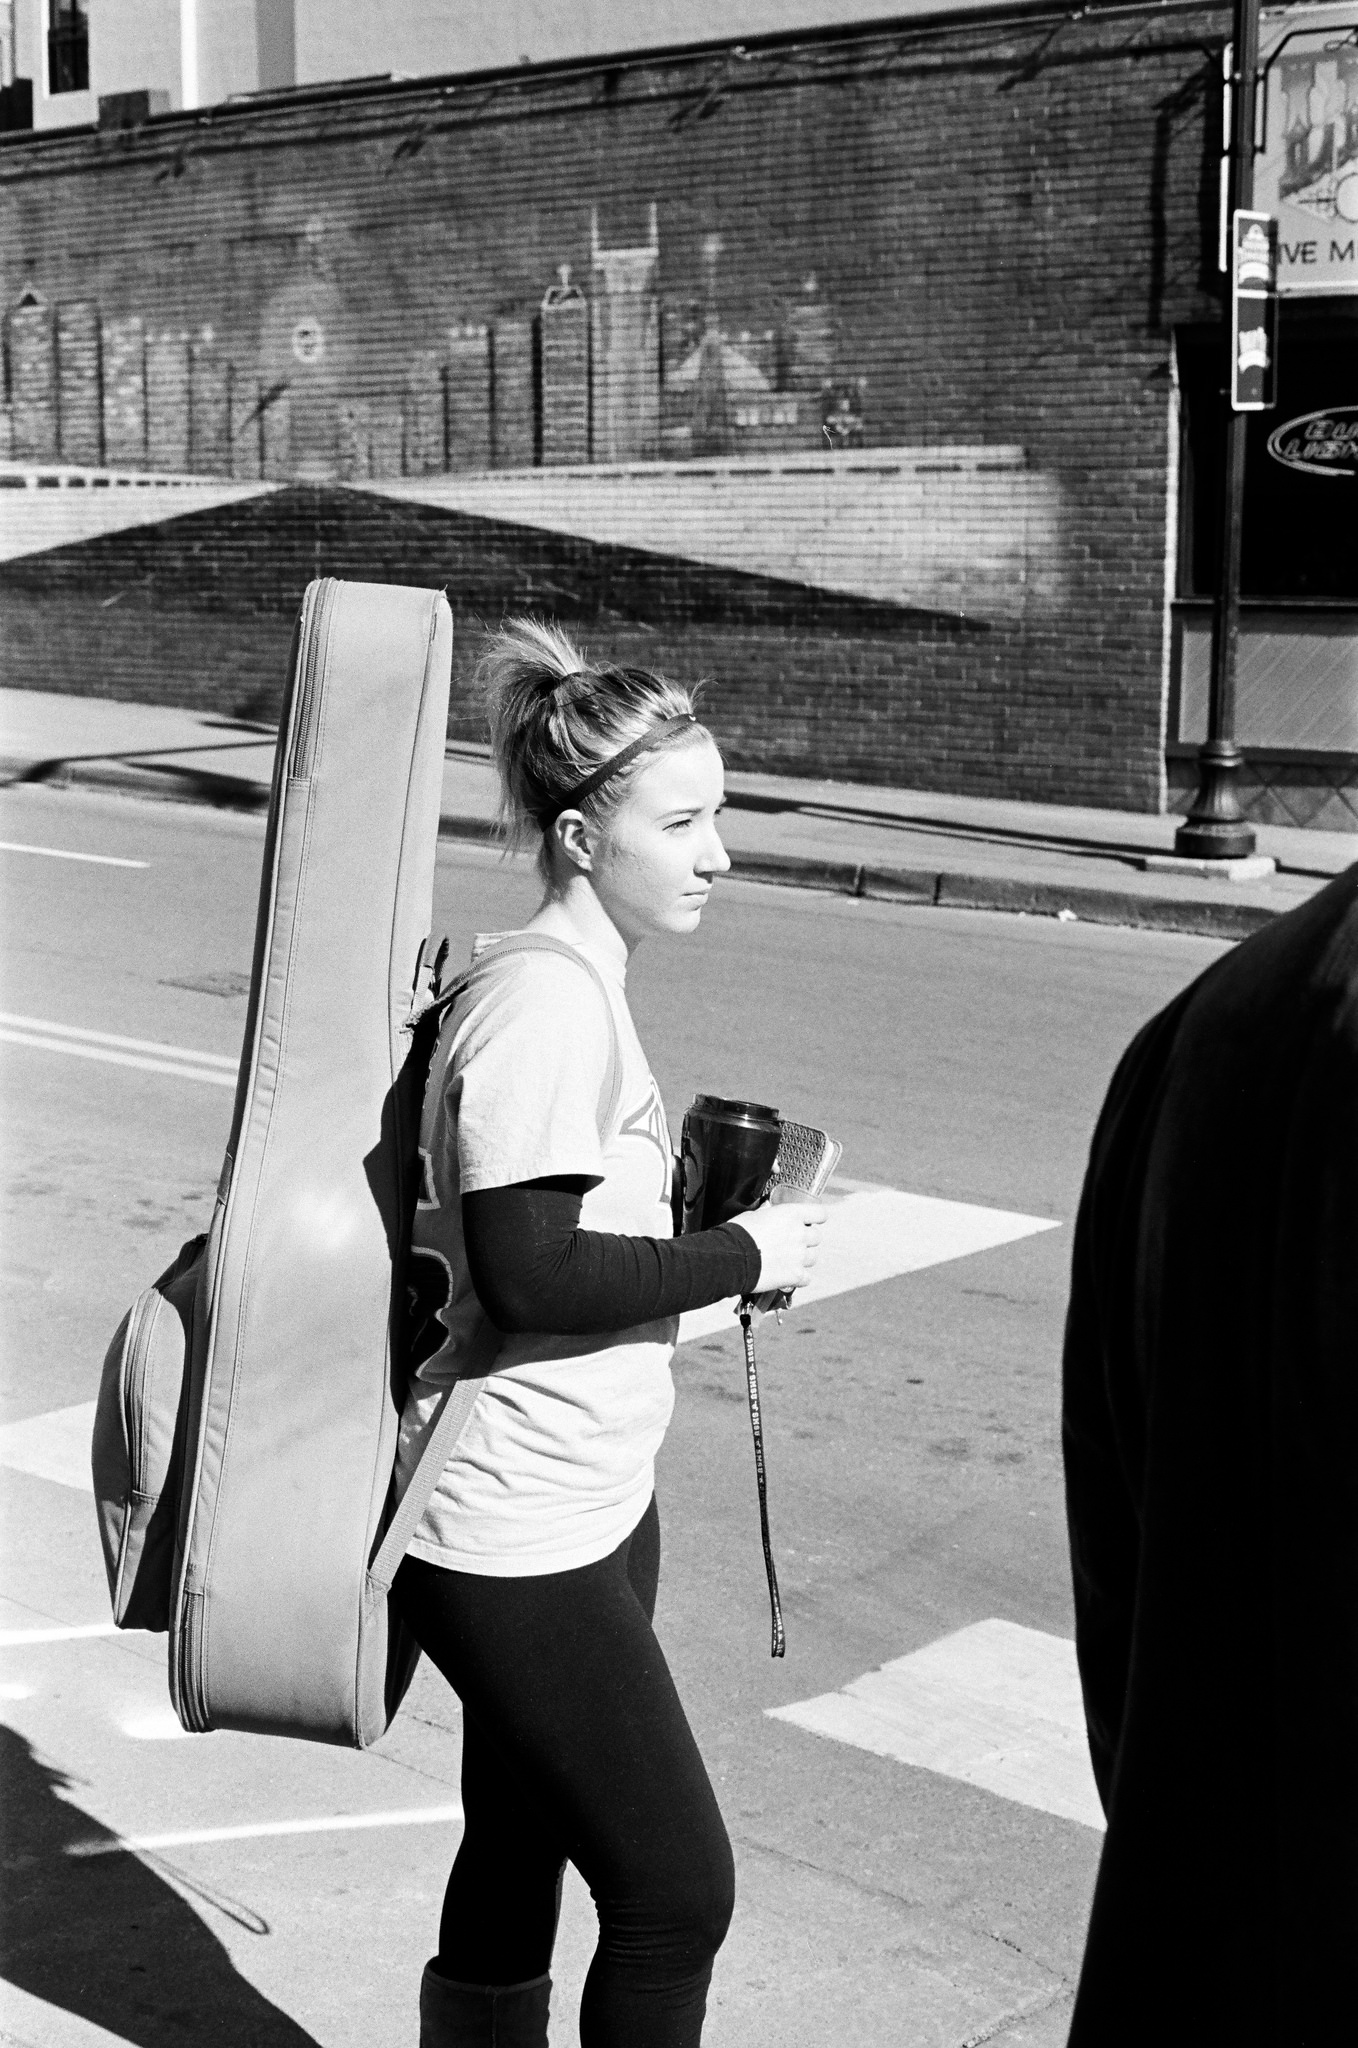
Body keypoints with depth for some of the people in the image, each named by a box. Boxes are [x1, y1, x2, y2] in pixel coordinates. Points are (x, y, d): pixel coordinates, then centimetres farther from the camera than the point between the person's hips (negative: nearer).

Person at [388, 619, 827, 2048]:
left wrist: (700, 1206, 8)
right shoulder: (545, 1002, -20)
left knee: (516, 1865, 19)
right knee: (675, 1887, -1)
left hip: (582, 1506, 10)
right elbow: (528, 1275, -25)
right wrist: (739, 1256, -15)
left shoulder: (573, 981, 11)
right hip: (516, 1539, -10)